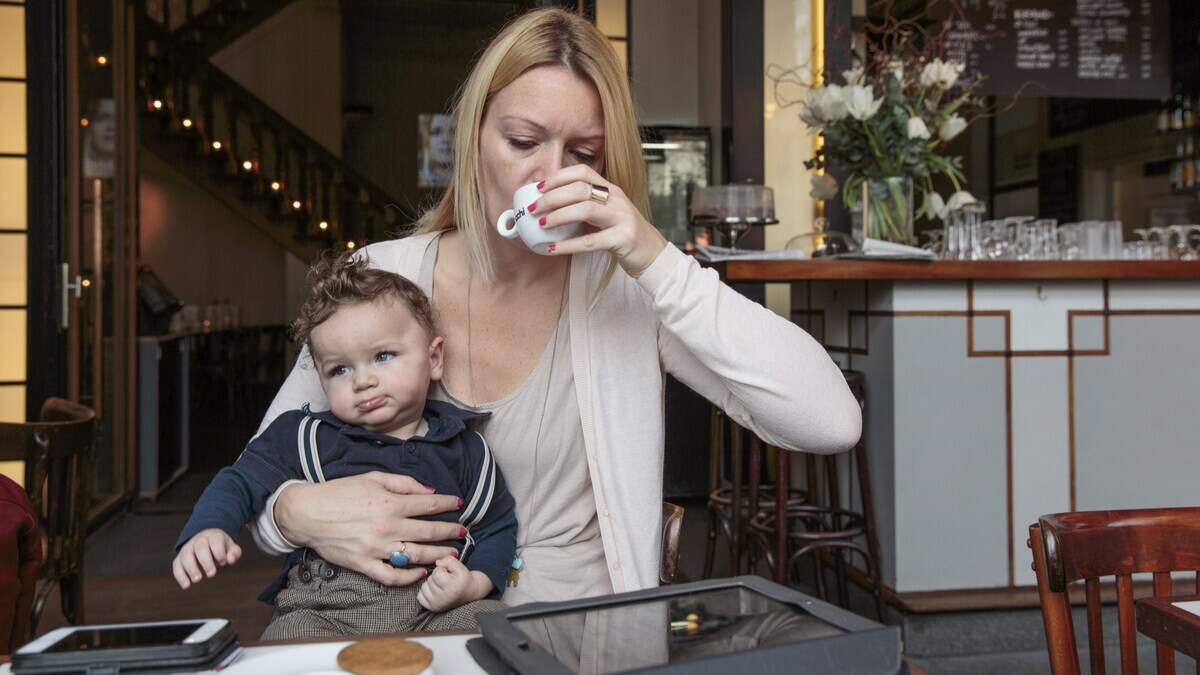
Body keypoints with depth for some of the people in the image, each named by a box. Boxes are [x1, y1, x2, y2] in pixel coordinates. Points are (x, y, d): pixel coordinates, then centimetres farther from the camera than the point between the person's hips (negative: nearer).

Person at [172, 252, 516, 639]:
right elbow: (239, 484, 10)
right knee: (289, 636, -32)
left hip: (432, 607, 1)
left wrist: (474, 584, -6)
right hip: (322, 606, -1)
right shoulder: (307, 437, 8)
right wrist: (207, 531, -12)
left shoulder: (463, 449, 10)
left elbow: (497, 526, 14)